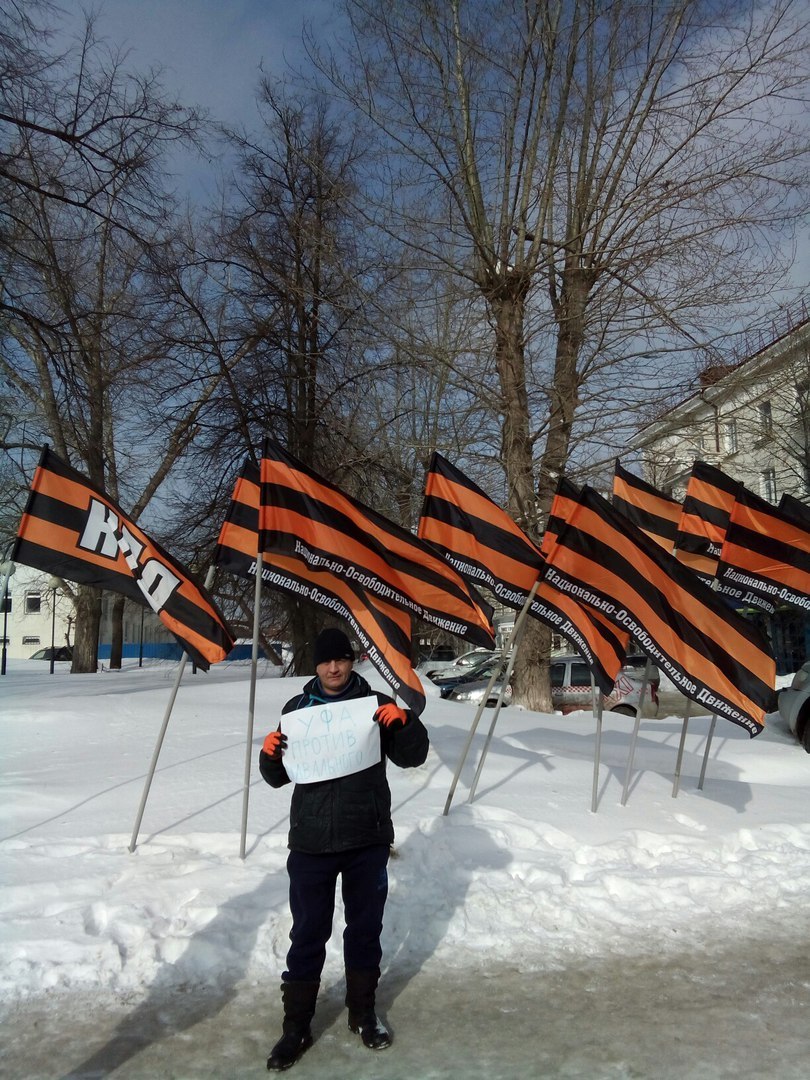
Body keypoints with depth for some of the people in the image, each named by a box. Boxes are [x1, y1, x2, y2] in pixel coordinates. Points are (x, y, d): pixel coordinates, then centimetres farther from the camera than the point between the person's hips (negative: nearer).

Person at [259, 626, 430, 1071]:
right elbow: (279, 778, 7)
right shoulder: (298, 708, 1)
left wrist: (405, 721, -22)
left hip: (368, 840, 0)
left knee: (365, 929, 16)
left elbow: (413, 757, -3)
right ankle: (296, 1026, 25)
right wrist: (270, 755, -16)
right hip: (311, 842, 0)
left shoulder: (376, 704, -3)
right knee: (308, 935, 8)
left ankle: (363, 1013, 36)